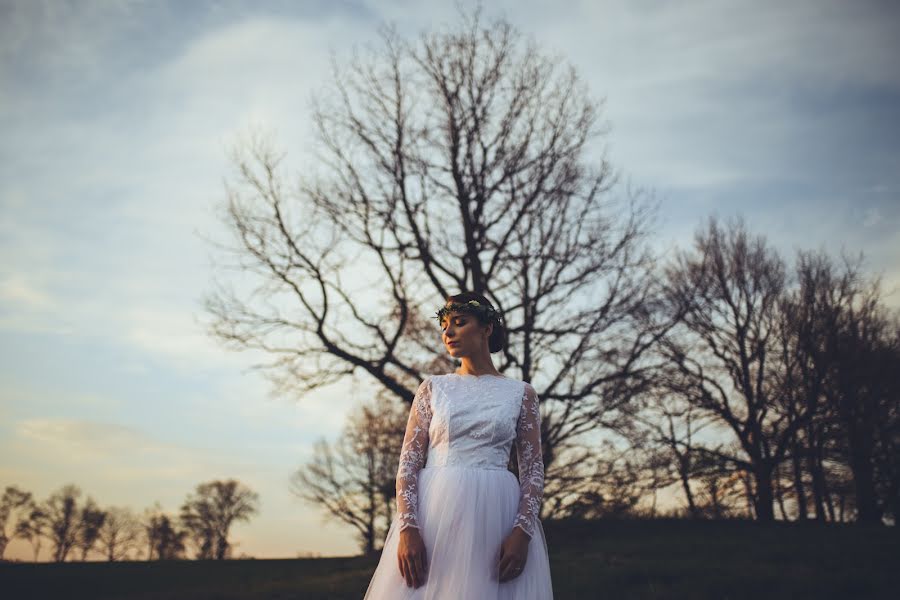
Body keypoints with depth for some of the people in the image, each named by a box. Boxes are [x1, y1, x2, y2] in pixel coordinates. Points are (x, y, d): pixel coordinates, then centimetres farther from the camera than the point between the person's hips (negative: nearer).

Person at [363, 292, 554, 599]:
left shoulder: (521, 393, 7)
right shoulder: (432, 387, 9)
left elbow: (533, 468, 3)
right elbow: (409, 461, 2)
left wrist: (523, 530, -12)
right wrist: (407, 527, -12)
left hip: (497, 516, -1)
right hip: (433, 514, 1)